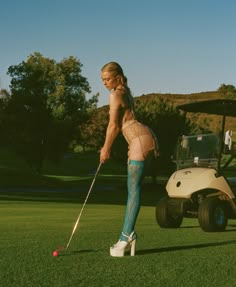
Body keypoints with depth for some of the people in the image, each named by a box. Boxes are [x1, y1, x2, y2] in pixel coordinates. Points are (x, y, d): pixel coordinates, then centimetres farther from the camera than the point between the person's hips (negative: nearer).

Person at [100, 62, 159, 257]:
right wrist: (108, 147, 25)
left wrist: (106, 149, 5)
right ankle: (128, 235, 7)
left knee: (134, 188, -11)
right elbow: (120, 124, 25)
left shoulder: (115, 94, -6)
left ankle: (127, 236, -12)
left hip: (140, 140, -10)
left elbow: (113, 125, -6)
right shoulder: (126, 92, 22)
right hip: (142, 140, 10)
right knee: (133, 188, 7)